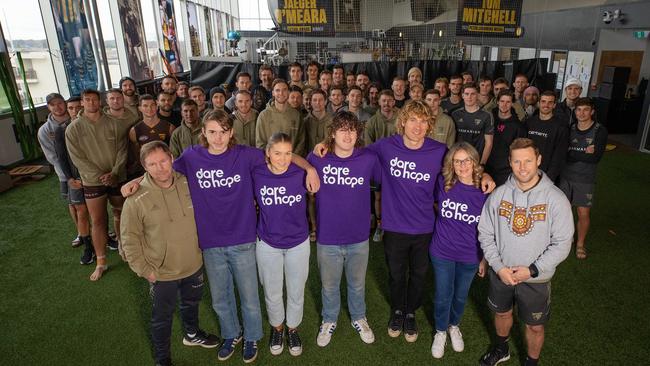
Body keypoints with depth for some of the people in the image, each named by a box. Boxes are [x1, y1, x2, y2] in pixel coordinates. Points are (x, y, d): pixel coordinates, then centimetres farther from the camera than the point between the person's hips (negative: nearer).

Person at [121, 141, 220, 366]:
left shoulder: (189, 184, -12)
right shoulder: (137, 199, -21)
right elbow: (129, 239, -13)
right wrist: (144, 269, -11)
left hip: (194, 265, 4)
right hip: (162, 273, -3)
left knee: (192, 302, 28)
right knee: (162, 317, 18)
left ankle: (192, 334, 58)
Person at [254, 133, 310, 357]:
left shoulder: (301, 173, -18)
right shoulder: (257, 175, -15)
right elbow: (251, 203, 2)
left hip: (298, 243, 0)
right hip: (268, 244, 1)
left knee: (296, 292, 18)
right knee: (272, 293, 19)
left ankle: (293, 328, 46)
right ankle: (276, 328, 48)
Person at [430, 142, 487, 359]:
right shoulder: (442, 184, -15)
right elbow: (434, 203, 9)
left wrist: (485, 259, 3)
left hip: (470, 256, 1)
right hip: (442, 253, 0)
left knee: (461, 296, 22)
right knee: (443, 296, 14)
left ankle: (454, 326, 51)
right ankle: (440, 331, 42)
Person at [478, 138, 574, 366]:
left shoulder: (555, 199, -16)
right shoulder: (499, 194, -10)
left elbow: (562, 244, -13)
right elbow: (486, 234, -3)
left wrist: (532, 270, -18)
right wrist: (499, 267, -12)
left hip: (536, 279, -2)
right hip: (500, 273, 2)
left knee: (535, 326, 16)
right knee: (502, 313, 24)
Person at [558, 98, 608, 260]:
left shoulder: (600, 130, -6)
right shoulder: (570, 129, 3)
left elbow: (596, 157, -16)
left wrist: (573, 153, -14)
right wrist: (584, 152, -15)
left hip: (585, 179, -2)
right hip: (566, 176, 3)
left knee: (583, 213, 1)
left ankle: (580, 244, 21)